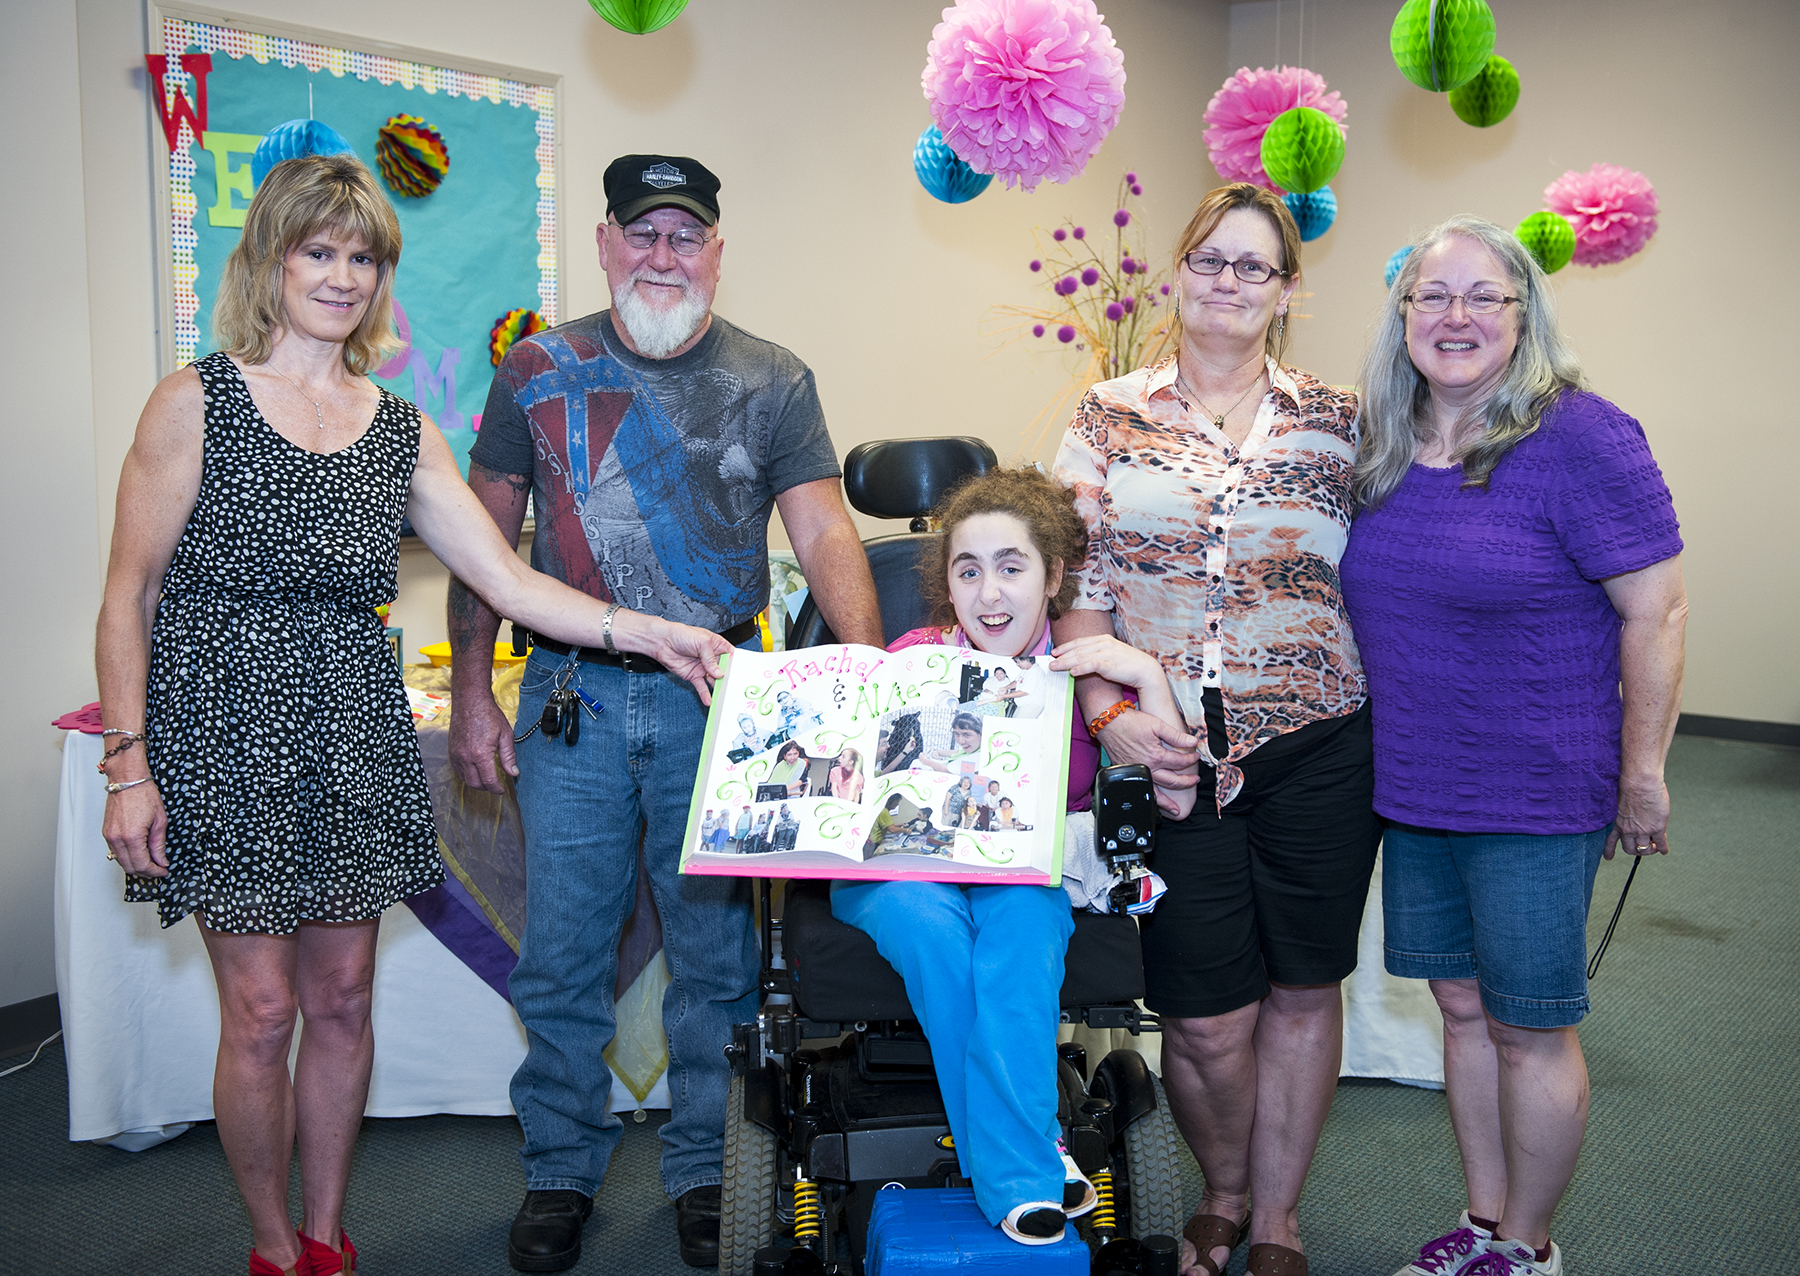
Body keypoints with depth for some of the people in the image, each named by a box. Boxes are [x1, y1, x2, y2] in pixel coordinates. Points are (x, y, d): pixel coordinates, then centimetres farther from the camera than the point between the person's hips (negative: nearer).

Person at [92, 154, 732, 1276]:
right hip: (227, 732, -4)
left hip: (355, 741, 4)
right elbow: (130, 596, -4)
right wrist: (130, 764, -10)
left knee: (344, 1000, 11)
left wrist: (651, 631, -9)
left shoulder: (402, 433, 8)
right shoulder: (197, 403, -3)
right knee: (262, 1011, 2)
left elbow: (511, 581, 3)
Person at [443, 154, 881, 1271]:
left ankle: (707, 1170, 28)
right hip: (574, 694, 1)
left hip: (719, 697, 0)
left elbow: (825, 532, -7)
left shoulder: (772, 382, 2)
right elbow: (487, 536, 8)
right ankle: (562, 1171, 28)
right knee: (562, 958, 8)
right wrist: (470, 694, 3)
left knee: (718, 951, 9)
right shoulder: (540, 370, 5)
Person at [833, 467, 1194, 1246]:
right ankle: (1031, 1163, -18)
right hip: (902, 868, 0)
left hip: (1029, 875, 0)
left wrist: (1147, 674, -19)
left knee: (1021, 918, -34)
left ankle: (1014, 1173, -23)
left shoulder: (1086, 675, -2)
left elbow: (1177, 800, -11)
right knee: (930, 924, -33)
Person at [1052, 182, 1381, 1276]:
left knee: (1304, 988, 11)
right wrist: (1109, 713, -11)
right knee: (1205, 1017, 2)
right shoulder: (1110, 415, 5)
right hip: (1170, 755, -1)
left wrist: (1395, 719, -2)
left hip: (1319, 746, 1)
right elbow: (1074, 580, 1)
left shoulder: (1338, 422, 6)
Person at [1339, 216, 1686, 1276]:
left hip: (1536, 795, -6)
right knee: (1463, 1007, 17)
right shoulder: (1386, 450, 5)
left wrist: (1644, 774, -12)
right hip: (1417, 786, 6)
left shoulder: (1578, 436, -14)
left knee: (1529, 1028, 7)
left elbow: (1657, 609, -13)